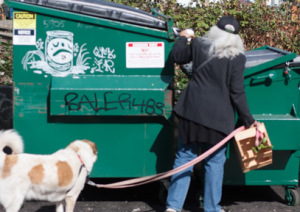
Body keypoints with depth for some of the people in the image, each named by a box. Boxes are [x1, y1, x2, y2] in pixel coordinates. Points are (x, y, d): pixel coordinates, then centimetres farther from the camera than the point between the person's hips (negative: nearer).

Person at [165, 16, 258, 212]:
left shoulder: (199, 45, 0)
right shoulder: (237, 57, -7)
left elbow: (177, 56, 17)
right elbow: (237, 92, -9)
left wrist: (183, 38, 35)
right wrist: (248, 120, -2)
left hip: (192, 110, 2)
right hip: (218, 115, -2)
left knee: (185, 157, 11)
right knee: (215, 162, 11)